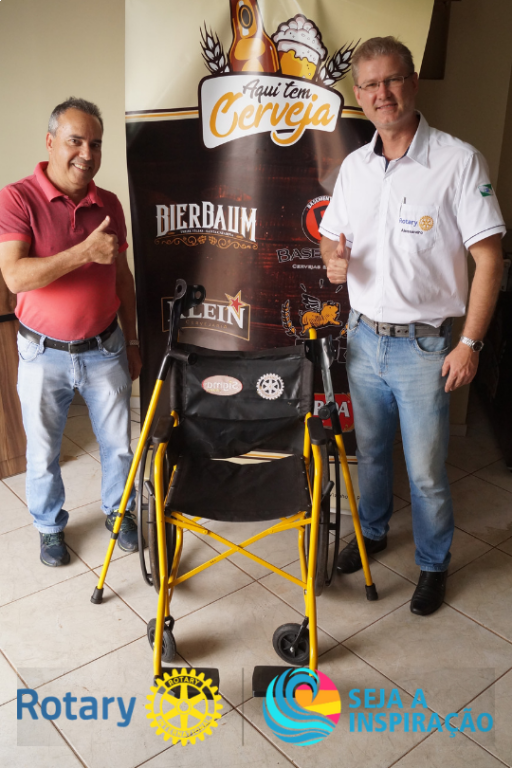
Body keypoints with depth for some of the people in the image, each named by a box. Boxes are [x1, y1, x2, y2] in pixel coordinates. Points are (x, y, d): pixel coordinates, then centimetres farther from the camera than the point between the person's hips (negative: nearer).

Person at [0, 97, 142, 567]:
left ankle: (118, 511, 38)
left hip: (104, 349, 3)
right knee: (43, 452, 12)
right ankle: (50, 527, 35)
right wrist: (85, 252, -29)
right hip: (44, 354, -3)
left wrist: (132, 342, 12)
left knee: (118, 443, 13)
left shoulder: (109, 205, 4)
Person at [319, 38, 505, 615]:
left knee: (425, 470, 5)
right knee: (370, 450, 20)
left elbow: (488, 257, -12)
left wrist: (470, 342, -15)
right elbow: (331, 236, 16)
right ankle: (372, 531, 43)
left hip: (424, 345, -5)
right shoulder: (353, 166, 6)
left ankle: (434, 564, 28)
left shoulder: (458, 161, -11)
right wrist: (334, 258, -9)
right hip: (363, 336, 5)